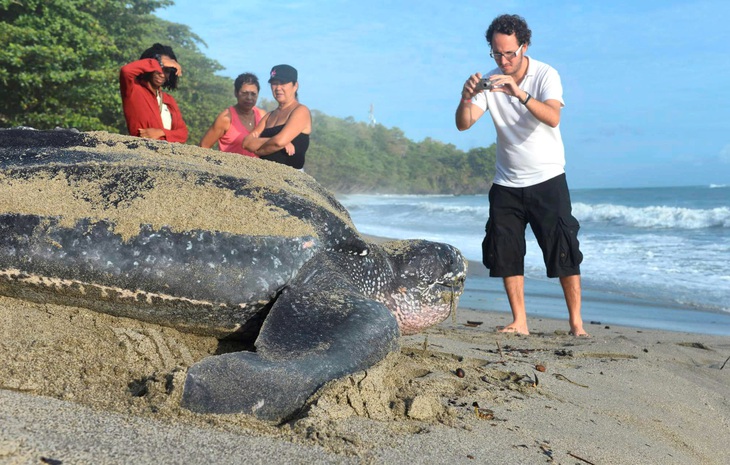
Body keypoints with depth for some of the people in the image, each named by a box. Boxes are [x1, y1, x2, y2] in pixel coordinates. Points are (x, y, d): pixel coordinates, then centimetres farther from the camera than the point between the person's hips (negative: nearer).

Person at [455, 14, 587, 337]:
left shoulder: (545, 75, -11)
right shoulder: (489, 81, -1)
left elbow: (553, 118, -29)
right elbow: (463, 125, -12)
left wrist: (519, 93, -43)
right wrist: (466, 97, -32)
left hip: (547, 179, -3)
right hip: (506, 183, 4)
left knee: (564, 252, -5)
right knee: (505, 254, 1)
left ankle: (576, 322, 3)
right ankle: (519, 322, 10)